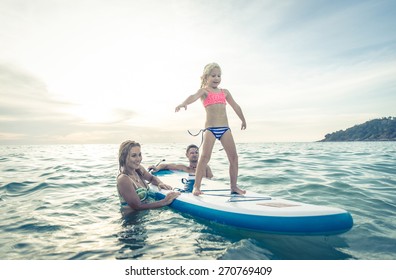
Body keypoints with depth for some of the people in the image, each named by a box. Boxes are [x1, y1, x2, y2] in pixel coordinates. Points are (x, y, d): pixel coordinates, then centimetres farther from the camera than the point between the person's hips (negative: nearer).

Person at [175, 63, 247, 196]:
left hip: (225, 128, 5)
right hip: (210, 128, -5)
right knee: (205, 156, -14)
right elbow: (194, 97, -18)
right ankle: (196, 186, -7)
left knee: (234, 156, 0)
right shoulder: (204, 91, 4)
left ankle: (234, 186, 11)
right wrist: (184, 103, -39)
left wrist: (243, 120, 37)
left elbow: (235, 106, 30)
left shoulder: (224, 92, 19)